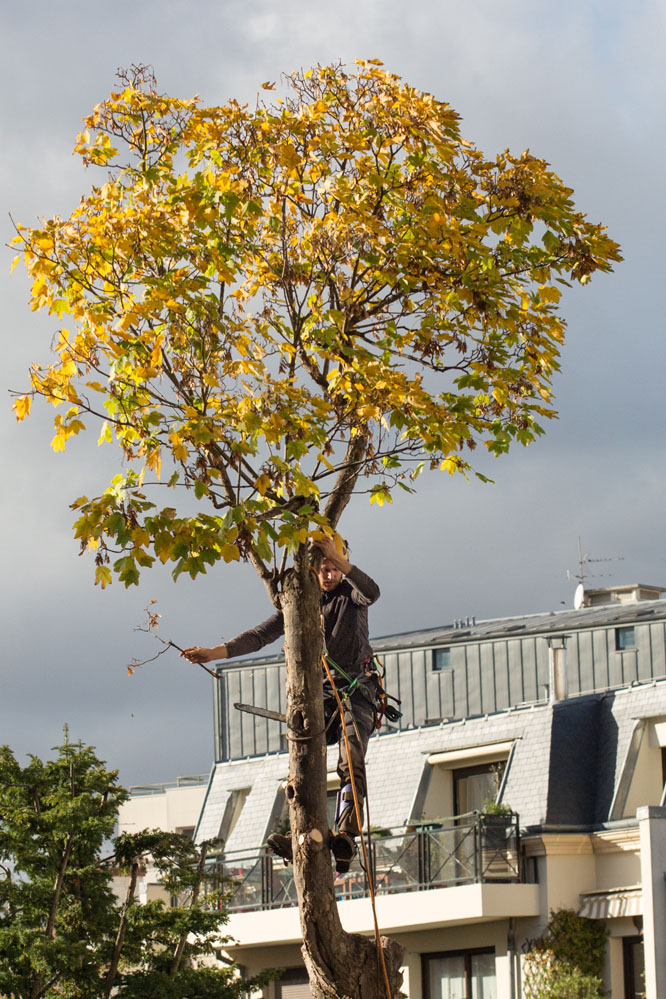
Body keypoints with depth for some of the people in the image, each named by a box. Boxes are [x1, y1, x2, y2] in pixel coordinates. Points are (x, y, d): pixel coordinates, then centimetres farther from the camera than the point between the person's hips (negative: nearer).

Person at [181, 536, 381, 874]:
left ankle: (345, 837, -39)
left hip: (356, 690, -3)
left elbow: (372, 592, -20)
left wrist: (340, 560, -33)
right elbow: (263, 634, 3)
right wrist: (217, 652, -10)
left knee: (351, 762, -25)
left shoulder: (350, 593, 5)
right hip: (318, 693, 3)